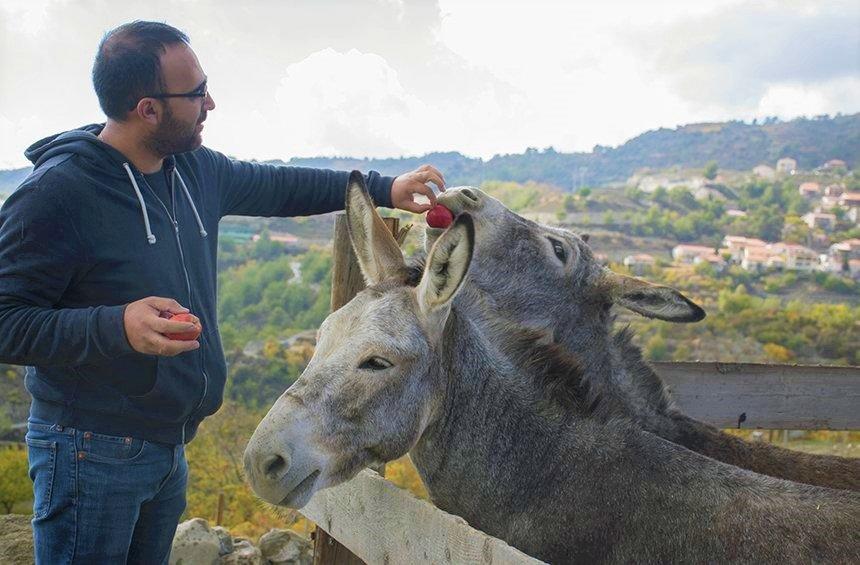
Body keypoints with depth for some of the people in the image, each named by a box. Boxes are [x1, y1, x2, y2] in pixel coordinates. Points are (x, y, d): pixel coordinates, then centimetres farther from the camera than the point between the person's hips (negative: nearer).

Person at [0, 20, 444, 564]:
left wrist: (384, 188, 15)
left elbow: (276, 185, 18)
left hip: (171, 445, 7)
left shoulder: (196, 168, 3)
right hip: (95, 452, -7)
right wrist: (117, 327, -33)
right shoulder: (55, 193, -20)